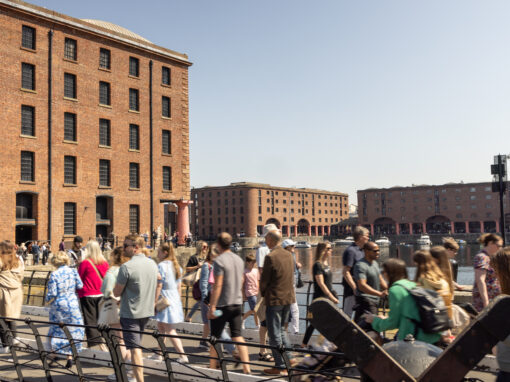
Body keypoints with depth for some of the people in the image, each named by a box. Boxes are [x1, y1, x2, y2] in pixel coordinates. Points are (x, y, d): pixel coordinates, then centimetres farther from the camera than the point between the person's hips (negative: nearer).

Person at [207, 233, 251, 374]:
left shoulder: (219, 261, -14)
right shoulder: (239, 259, 8)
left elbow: (218, 285, -19)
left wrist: (212, 306, -17)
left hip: (222, 304, -6)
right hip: (237, 303, 6)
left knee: (215, 337, 7)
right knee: (237, 336, 6)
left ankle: (212, 368, 18)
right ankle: (246, 368, -1)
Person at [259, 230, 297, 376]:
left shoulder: (270, 257, -17)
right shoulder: (288, 255, 6)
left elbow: (264, 280, -12)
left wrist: (263, 293, 6)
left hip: (274, 299, -7)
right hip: (289, 297, 8)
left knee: (274, 333, 2)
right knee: (281, 329, 23)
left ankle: (280, 366, 7)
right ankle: (289, 358, 23)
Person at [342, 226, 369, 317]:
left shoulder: (361, 251, 13)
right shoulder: (350, 251, -15)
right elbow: (345, 272, -20)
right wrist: (355, 287, -22)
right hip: (351, 289, -9)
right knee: (347, 314, -3)